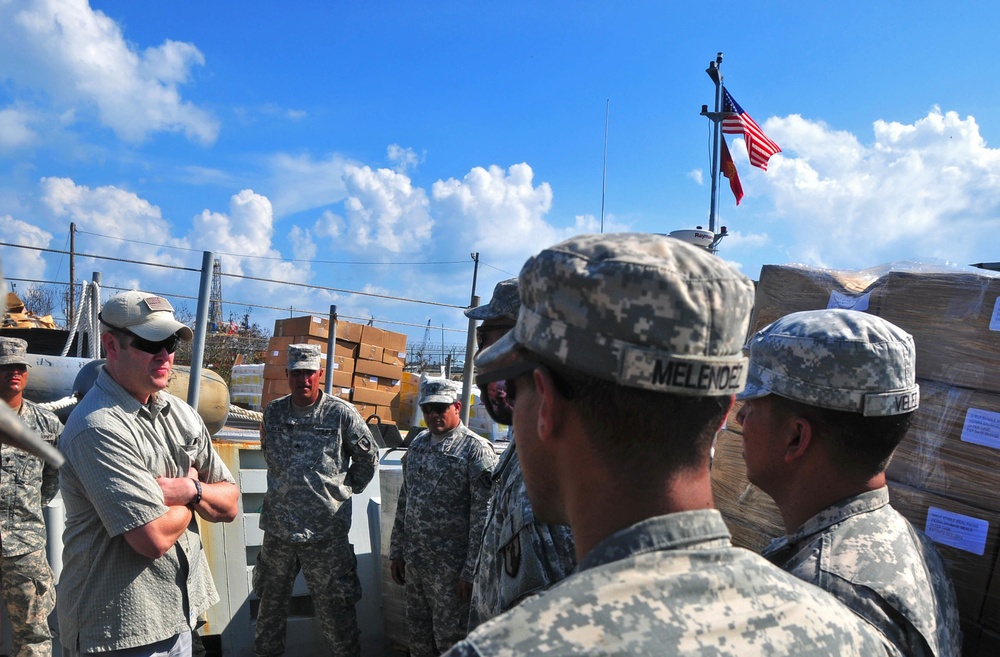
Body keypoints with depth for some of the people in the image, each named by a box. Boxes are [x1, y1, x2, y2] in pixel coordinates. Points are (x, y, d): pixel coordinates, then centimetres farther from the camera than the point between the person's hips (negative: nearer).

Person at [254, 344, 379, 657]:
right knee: (271, 602, 20)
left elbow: (368, 457, 2)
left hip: (326, 531, -4)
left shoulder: (341, 413, -9)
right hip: (277, 528, 4)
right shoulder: (273, 412, 3)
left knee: (334, 608, 6)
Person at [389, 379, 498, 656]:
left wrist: (470, 571, -16)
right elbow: (404, 501, 14)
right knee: (417, 634, 18)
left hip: (450, 568, -6)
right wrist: (397, 552, 12)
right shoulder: (418, 444, 8)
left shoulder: (476, 450, -14)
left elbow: (483, 517, -15)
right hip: (413, 562, 6)